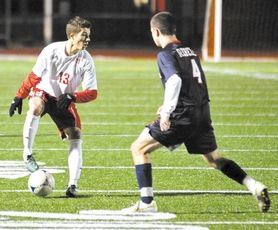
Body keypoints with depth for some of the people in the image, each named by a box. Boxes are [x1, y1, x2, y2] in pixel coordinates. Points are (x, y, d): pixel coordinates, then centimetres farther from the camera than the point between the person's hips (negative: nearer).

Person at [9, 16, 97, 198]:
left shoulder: (86, 60, -17)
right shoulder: (52, 50, -18)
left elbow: (92, 92, -16)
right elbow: (34, 76, -4)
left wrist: (72, 97, -33)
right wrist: (19, 97, -3)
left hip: (64, 101, 2)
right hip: (43, 92, -2)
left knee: (76, 138, -12)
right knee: (36, 107, -37)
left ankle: (73, 185, -10)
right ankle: (27, 154, -28)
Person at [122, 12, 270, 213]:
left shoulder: (166, 54, -7)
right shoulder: (190, 51, 18)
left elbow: (175, 81, -25)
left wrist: (166, 112, -23)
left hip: (183, 115, -8)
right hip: (203, 114, 8)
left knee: (139, 148, 1)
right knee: (213, 158, 23)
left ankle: (147, 202, -6)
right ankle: (256, 187, 9)